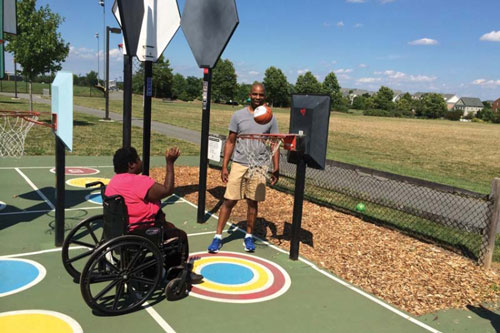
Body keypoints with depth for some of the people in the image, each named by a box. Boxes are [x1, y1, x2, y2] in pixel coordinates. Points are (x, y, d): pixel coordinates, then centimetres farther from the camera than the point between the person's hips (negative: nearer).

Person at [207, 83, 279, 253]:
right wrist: (224, 167, -1)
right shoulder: (238, 115, 0)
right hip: (238, 165, -1)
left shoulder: (271, 118, 3)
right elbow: (230, 142, 3)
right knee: (229, 201, 1)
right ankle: (218, 236, 11)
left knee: (253, 202, 9)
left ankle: (249, 236, 24)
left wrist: (276, 168, -3)